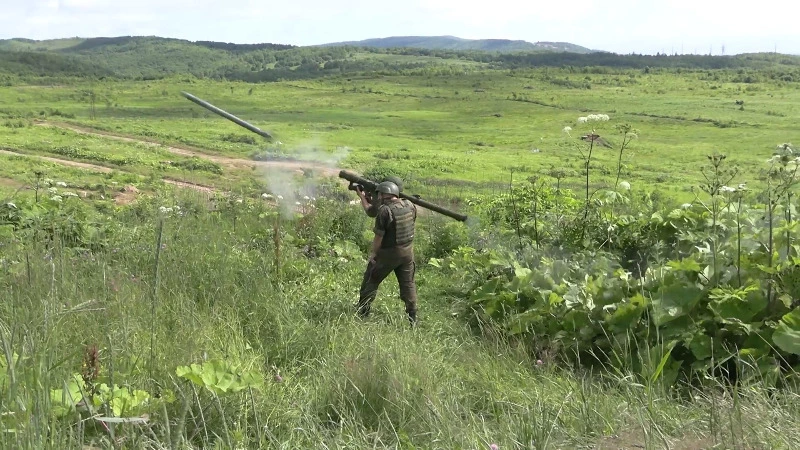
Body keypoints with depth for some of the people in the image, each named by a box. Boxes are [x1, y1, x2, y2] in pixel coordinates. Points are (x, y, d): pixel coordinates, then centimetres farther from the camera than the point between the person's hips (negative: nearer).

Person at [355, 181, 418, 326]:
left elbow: (379, 236, -18)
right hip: (408, 251, 5)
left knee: (371, 281, 13)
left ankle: (362, 313, 23)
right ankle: (412, 318, 15)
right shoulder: (410, 205, -3)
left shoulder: (384, 210, -21)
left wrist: (372, 253, -2)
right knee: (408, 284, 14)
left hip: (388, 253, -5)